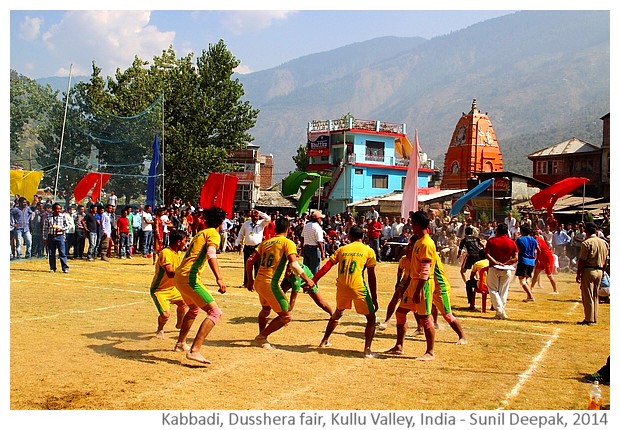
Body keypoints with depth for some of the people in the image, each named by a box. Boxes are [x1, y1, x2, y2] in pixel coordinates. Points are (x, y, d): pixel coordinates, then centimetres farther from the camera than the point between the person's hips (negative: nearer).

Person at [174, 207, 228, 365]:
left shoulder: (200, 233, 22)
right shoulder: (213, 234, -4)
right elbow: (211, 255, -23)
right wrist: (219, 278, -33)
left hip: (179, 276, 10)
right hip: (190, 278, -10)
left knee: (194, 309, 33)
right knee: (215, 312, -13)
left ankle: (181, 343, 44)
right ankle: (194, 351, -23)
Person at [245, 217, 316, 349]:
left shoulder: (265, 242, 14)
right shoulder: (288, 243, -5)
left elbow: (250, 261, 14)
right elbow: (294, 264, -18)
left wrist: (250, 280, 23)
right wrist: (307, 280, -10)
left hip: (258, 282, 8)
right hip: (271, 284, -7)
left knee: (265, 310, 33)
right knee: (287, 316, 3)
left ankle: (261, 337, 40)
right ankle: (261, 337, 3)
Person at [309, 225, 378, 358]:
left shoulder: (342, 249, 13)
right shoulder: (368, 251, 5)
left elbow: (326, 267, 4)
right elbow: (371, 277, 3)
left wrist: (313, 281, 4)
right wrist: (374, 298, 6)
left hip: (342, 287, 4)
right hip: (358, 287, -4)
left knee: (337, 313, 29)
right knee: (371, 317, 8)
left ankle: (324, 341, 36)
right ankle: (367, 350, -5)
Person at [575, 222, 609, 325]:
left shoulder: (587, 243, -13)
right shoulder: (604, 243, 7)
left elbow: (582, 261, -14)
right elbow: (605, 260, 11)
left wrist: (578, 274, -9)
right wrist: (602, 271, 20)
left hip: (588, 271, -7)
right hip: (599, 272, 7)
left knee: (587, 297, -1)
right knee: (595, 296, 15)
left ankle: (589, 320, 0)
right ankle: (595, 319, 19)